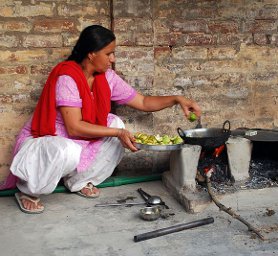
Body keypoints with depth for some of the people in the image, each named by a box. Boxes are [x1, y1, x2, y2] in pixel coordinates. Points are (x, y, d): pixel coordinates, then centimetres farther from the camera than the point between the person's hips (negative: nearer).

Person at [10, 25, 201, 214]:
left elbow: (143, 102, 1)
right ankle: (28, 190, -8)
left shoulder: (106, 77, -5)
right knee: (68, 152, -39)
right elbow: (74, 127, -30)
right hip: (41, 142, -7)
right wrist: (117, 133, -30)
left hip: (76, 141, 8)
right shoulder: (66, 77, -26)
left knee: (116, 124, -8)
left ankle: (78, 181, 3)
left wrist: (177, 99, -11)